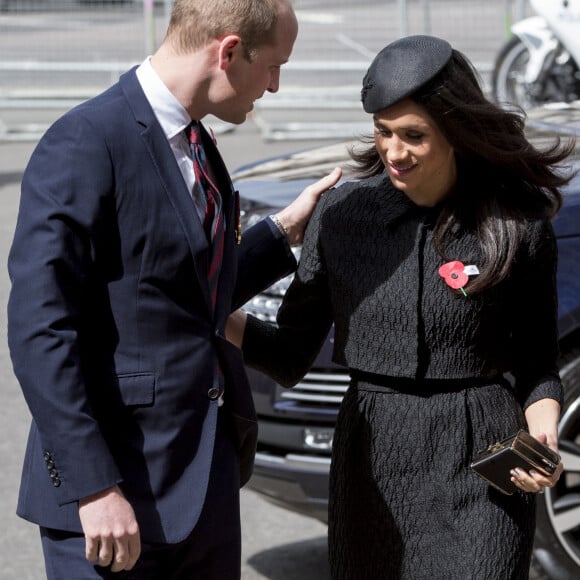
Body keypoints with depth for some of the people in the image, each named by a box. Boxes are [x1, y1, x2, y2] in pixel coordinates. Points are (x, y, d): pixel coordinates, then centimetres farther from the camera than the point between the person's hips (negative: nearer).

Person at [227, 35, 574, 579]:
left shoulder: (519, 227, -4)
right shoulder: (341, 214, 1)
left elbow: (536, 368, 5)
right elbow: (290, 356, 2)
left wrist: (542, 433, -15)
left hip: (483, 474, -2)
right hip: (371, 463, 3)